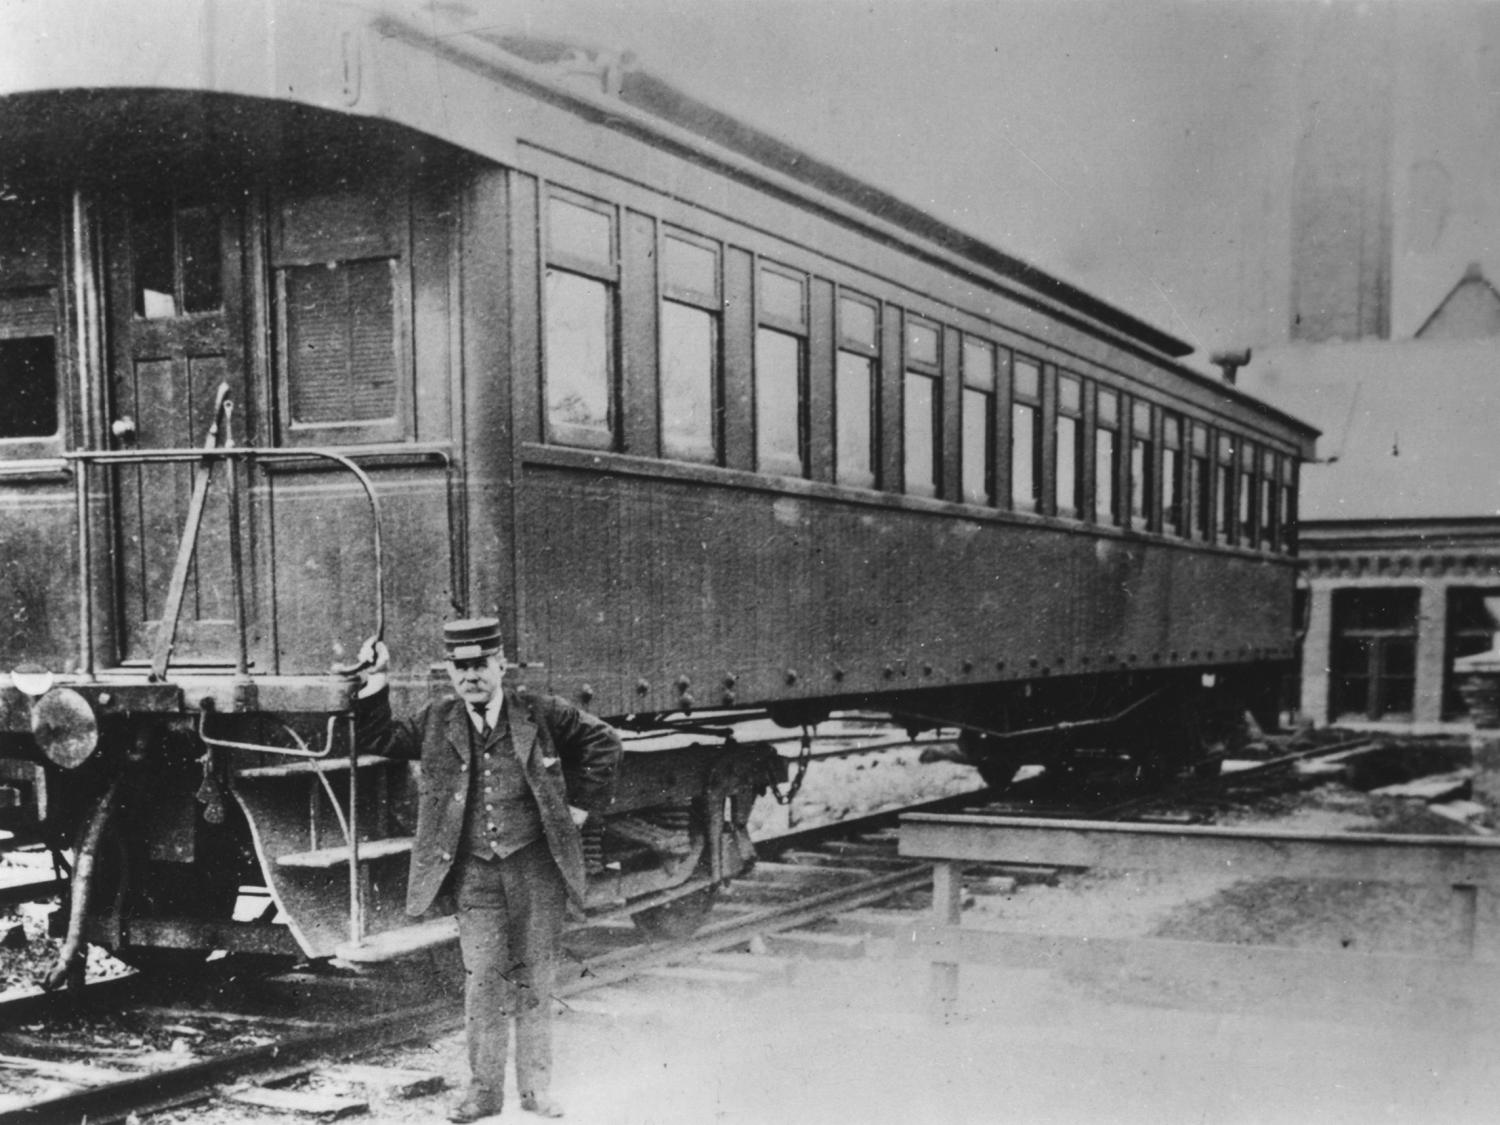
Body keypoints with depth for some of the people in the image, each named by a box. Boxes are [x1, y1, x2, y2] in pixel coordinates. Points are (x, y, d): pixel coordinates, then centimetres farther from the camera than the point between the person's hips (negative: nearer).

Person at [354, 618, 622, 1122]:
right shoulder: (436, 723, 3)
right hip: (475, 873, 1)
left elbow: (604, 741, 6)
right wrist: (375, 681, -3)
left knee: (535, 980, 6)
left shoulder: (540, 713, -2)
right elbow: (374, 740, 8)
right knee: (481, 981, 0)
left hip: (536, 867, -1)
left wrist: (581, 804, 2)